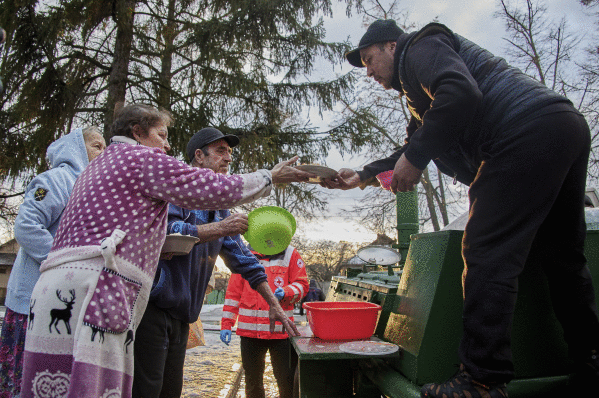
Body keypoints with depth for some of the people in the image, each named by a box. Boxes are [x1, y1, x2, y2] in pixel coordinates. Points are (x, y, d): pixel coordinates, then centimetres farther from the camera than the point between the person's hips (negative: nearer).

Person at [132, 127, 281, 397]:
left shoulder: (219, 206, 18)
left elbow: (241, 257, 18)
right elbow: (164, 231, -22)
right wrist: (219, 229, -25)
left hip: (181, 314, 8)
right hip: (151, 304, -8)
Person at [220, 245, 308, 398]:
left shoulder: (290, 255, 3)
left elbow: (301, 285, 2)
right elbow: (233, 292, 10)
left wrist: (285, 293, -19)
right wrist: (226, 324, 5)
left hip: (281, 329, -2)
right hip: (250, 329, 2)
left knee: (287, 380, 4)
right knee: (252, 380, 14)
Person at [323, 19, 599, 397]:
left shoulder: (420, 46, 2)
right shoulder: (419, 90, 31)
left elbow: (461, 93, -19)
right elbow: (414, 149, 35)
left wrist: (415, 157, -15)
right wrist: (363, 175, 32)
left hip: (528, 134, -11)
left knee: (487, 255, -11)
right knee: (562, 257, 15)